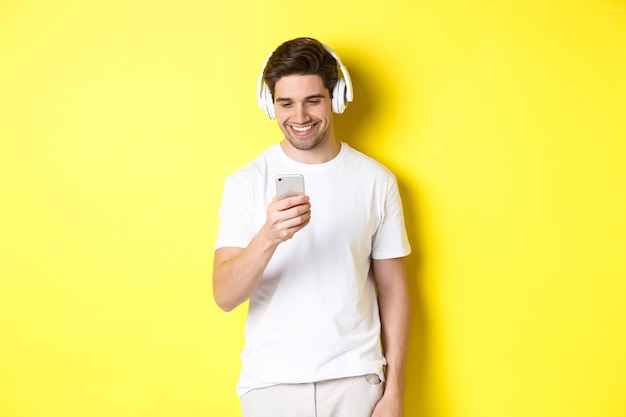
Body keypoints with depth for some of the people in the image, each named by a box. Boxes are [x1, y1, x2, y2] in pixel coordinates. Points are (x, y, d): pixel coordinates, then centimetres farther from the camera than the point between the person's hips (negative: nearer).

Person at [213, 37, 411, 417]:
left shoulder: (376, 181, -1)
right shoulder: (246, 183, -4)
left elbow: (393, 289, 3)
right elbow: (225, 296, -12)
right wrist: (268, 237, -29)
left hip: (355, 379, 1)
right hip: (271, 382, 0)